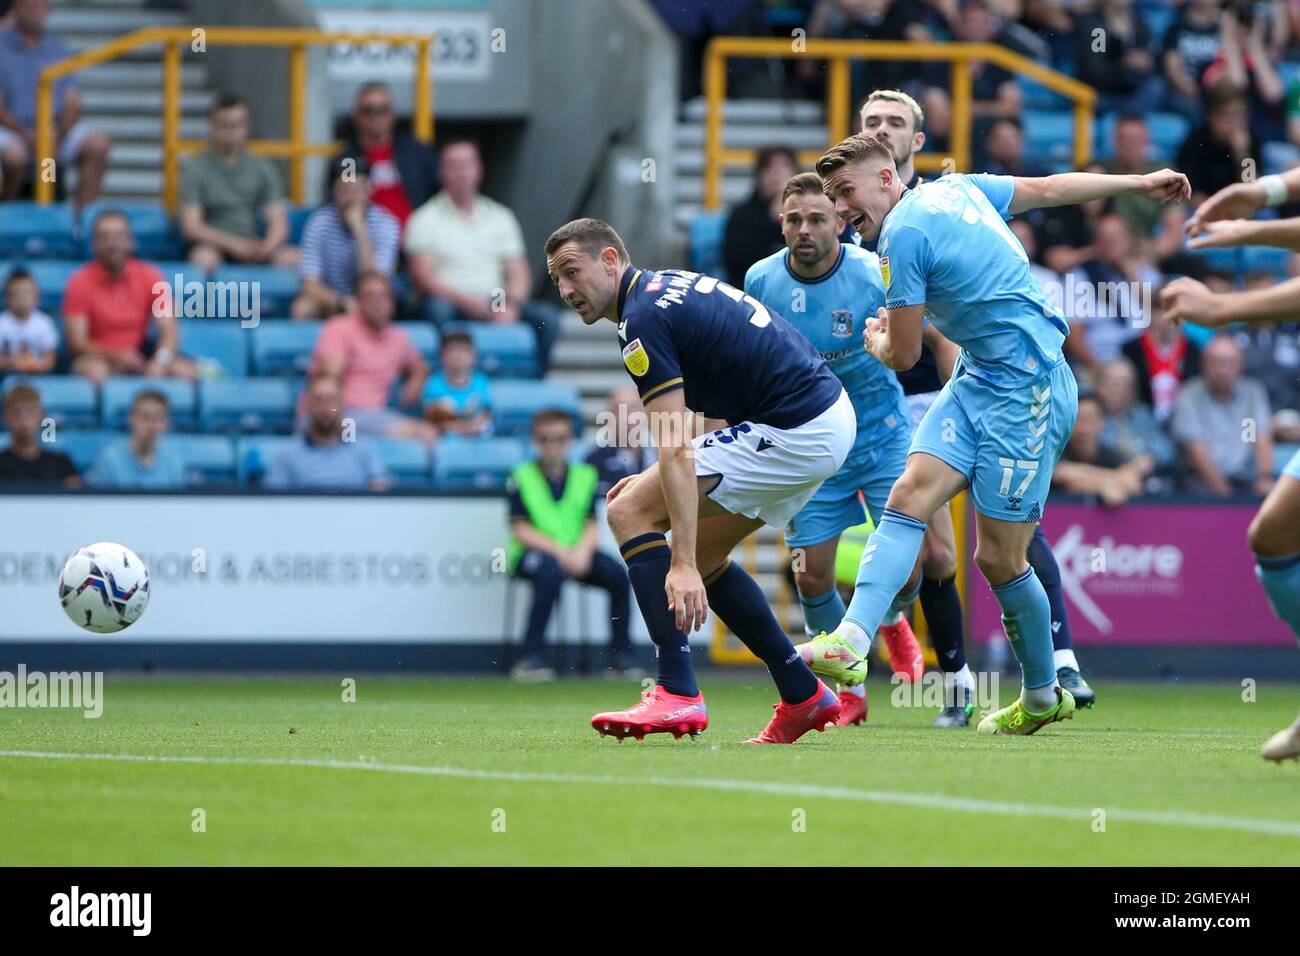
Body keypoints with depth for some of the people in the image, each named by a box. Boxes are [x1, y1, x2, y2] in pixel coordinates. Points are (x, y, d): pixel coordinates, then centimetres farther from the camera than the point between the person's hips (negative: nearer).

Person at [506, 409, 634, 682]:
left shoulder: (584, 476, 10)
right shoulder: (522, 478, -2)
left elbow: (591, 525, 5)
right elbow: (521, 531, -8)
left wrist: (582, 551, -16)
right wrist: (559, 552, -20)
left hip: (576, 554, 4)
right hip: (532, 553, -4)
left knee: (617, 574, -21)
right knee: (551, 572, -38)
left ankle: (620, 659, -10)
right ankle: (530, 659, -34)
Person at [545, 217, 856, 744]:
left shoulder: (643, 319, -13)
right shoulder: (672, 285, 17)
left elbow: (677, 449, -21)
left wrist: (682, 565, -25)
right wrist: (661, 479, 18)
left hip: (795, 432, -10)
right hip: (832, 415, 10)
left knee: (629, 512, -9)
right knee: (703, 557, 21)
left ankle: (678, 694, -16)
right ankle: (803, 696, 22)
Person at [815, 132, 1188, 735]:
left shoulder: (904, 233, -14)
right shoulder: (955, 187, 12)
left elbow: (904, 356, -8)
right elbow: (1050, 188, 22)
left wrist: (877, 341, 17)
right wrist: (1141, 182, 35)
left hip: (1027, 389, -10)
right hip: (977, 378, 10)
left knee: (998, 558, -3)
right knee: (910, 494, -9)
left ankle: (1043, 696, 14)